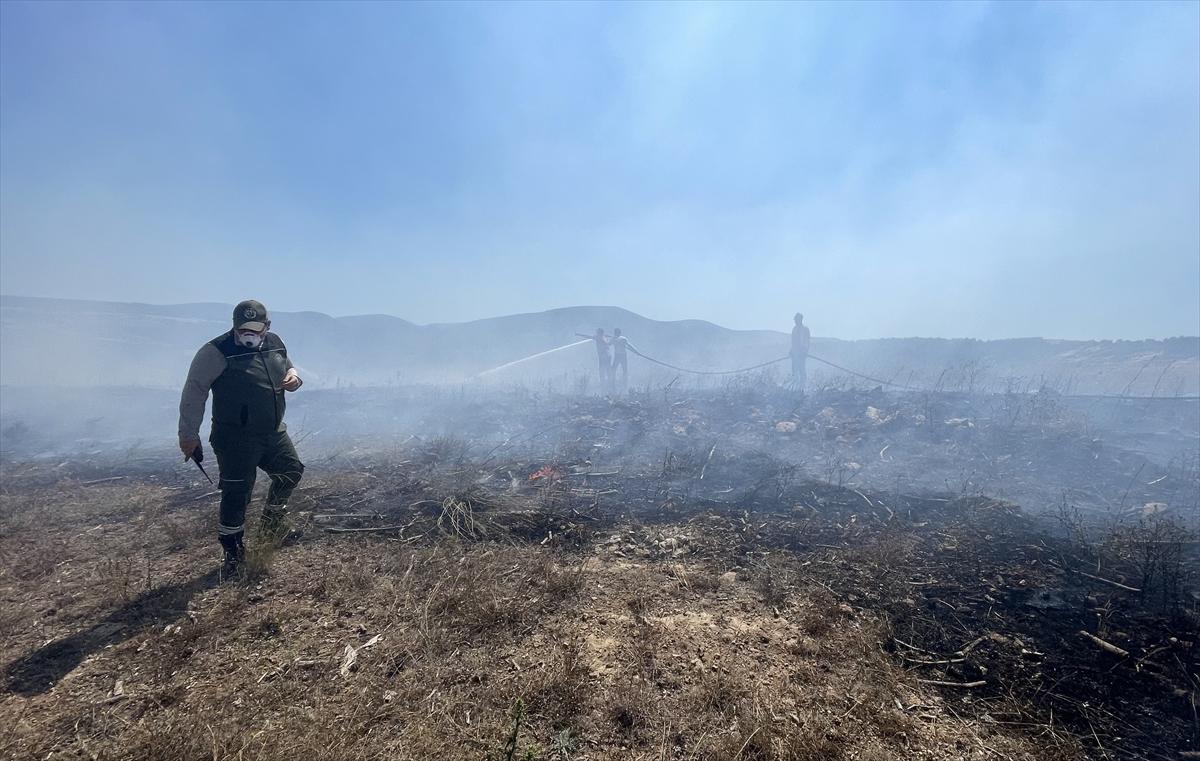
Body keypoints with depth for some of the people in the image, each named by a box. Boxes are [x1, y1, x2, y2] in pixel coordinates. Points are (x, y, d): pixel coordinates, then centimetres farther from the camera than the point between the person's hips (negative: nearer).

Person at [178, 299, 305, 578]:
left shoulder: (275, 344, 5)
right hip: (235, 439, -6)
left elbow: (289, 367, 23)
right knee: (236, 495, -1)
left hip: (273, 431, 6)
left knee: (292, 471, 10)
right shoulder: (216, 352, -14)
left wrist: (293, 377, -3)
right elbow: (194, 392, -12)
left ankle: (272, 517, 36)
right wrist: (188, 434, -13)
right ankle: (233, 553, 17)